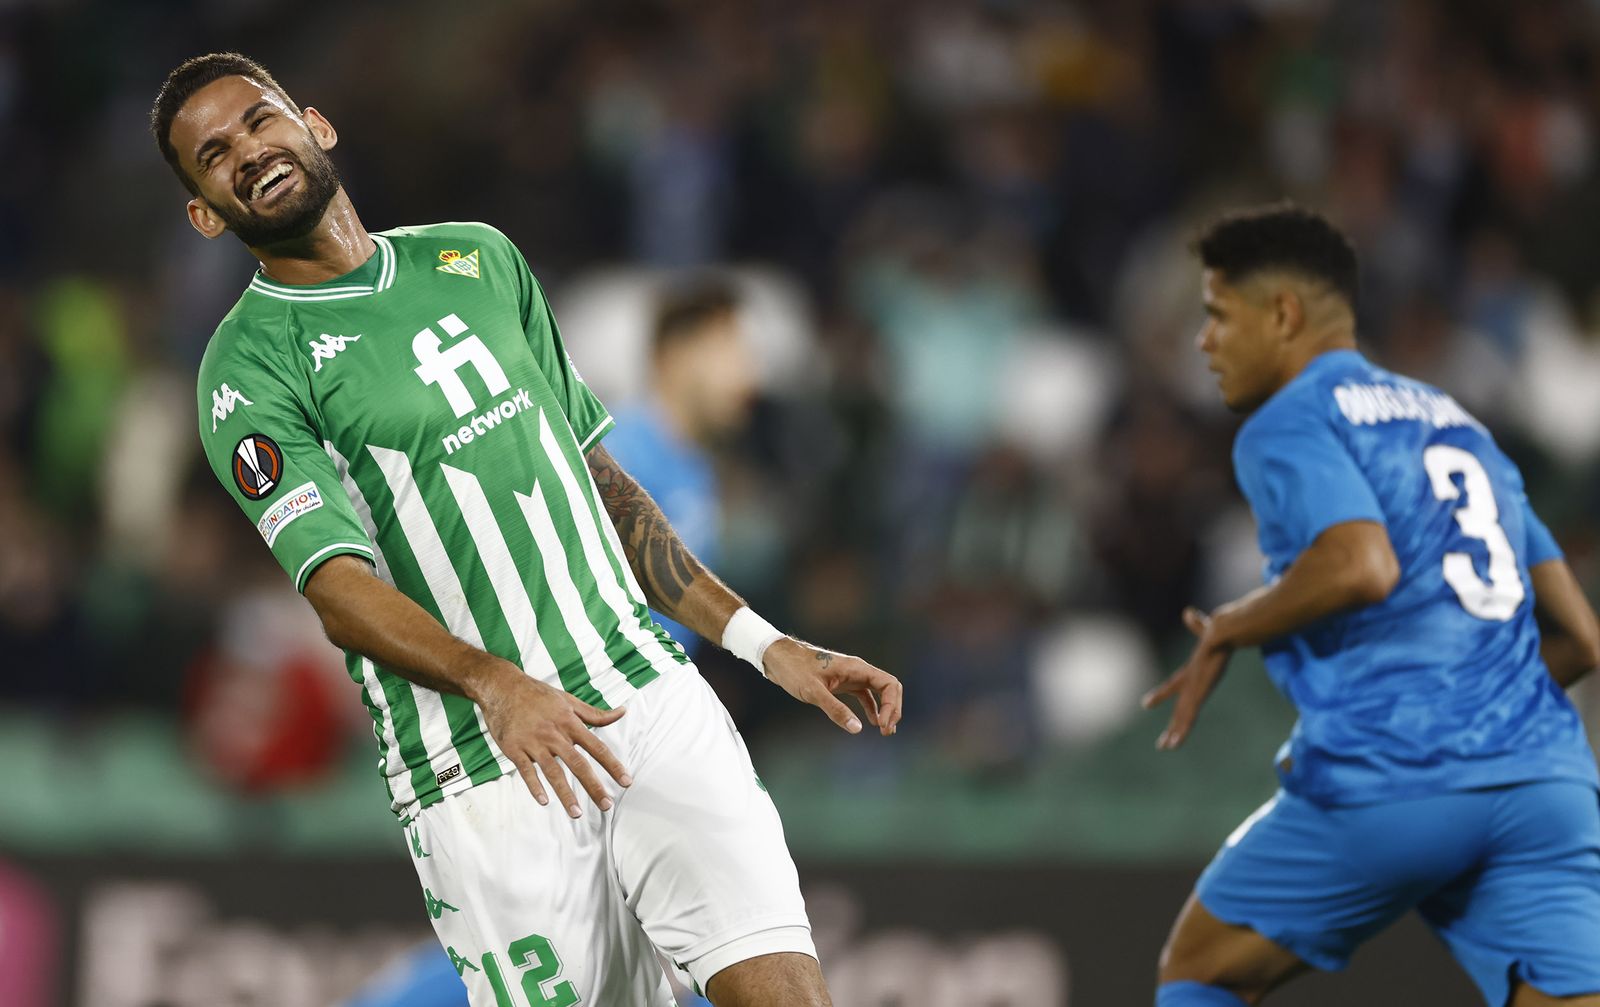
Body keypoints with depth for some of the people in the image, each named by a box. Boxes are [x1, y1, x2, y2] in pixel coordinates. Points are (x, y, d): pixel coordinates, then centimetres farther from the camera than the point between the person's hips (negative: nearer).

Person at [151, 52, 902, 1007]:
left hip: (655, 701, 4)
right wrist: (495, 686, -32)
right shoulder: (249, 367, -1)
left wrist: (761, 641, 18)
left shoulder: (479, 257, 16)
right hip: (480, 775, -4)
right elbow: (340, 587, -14)